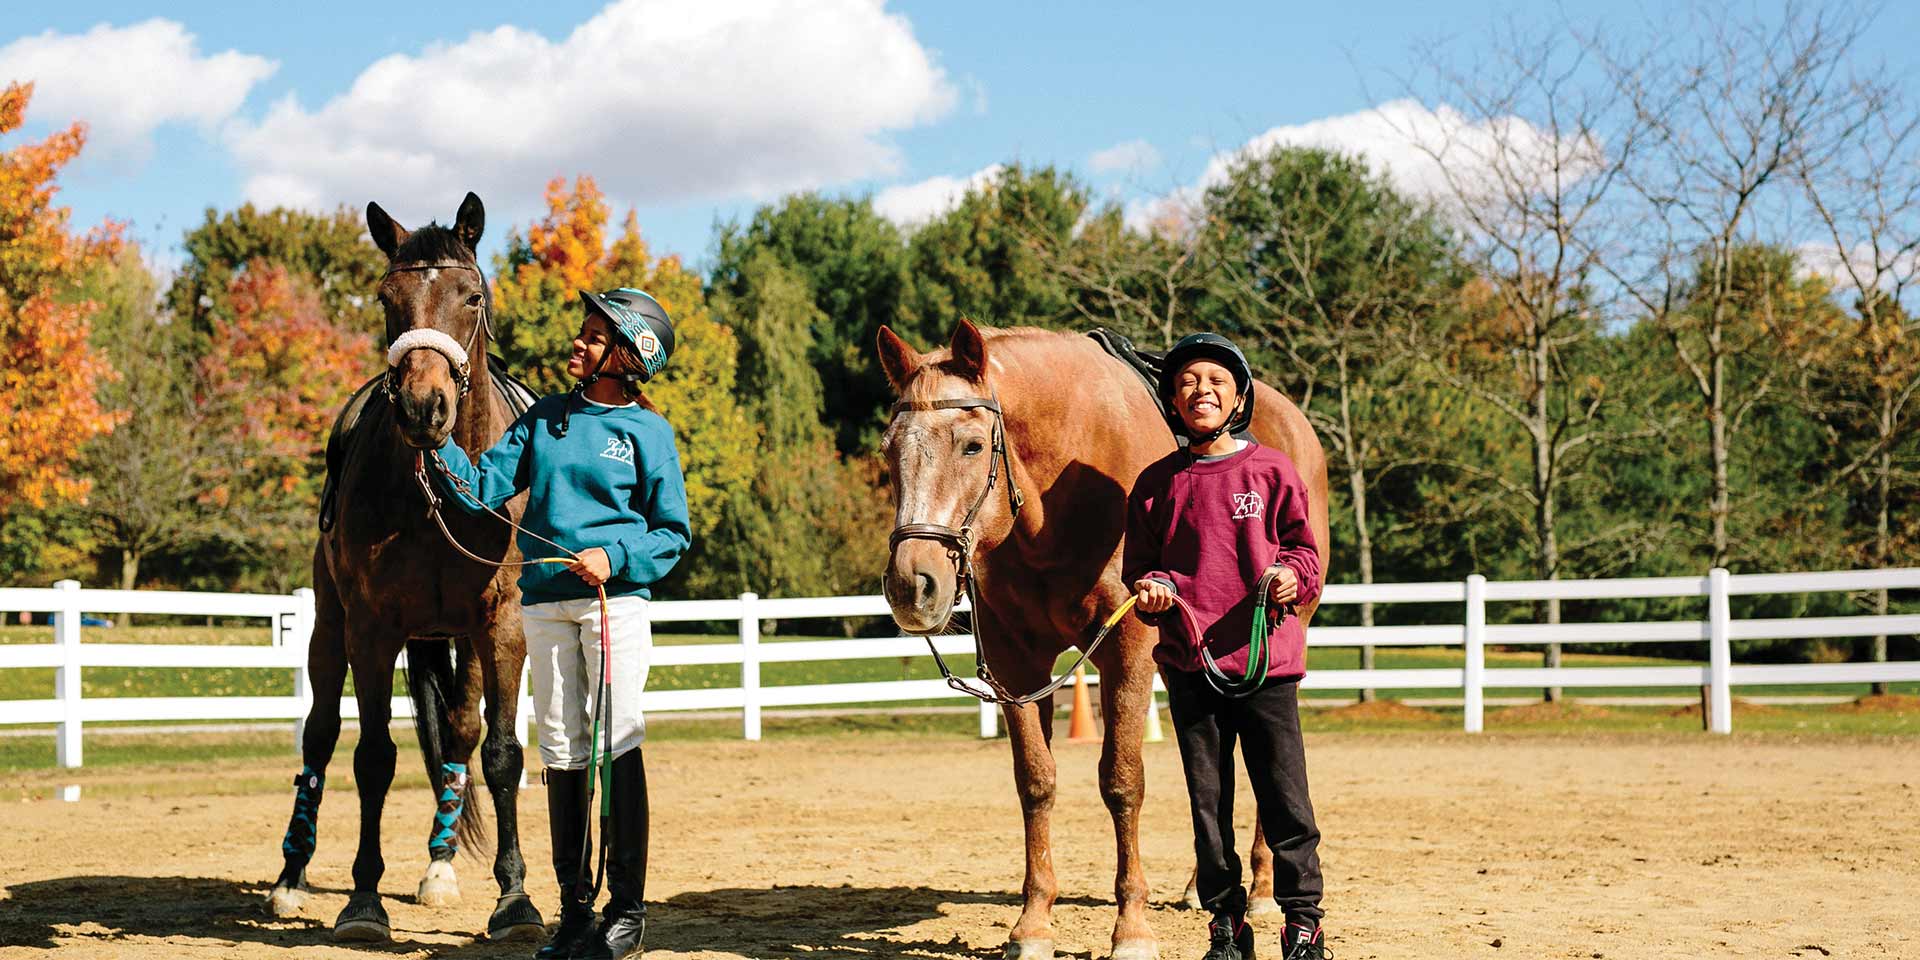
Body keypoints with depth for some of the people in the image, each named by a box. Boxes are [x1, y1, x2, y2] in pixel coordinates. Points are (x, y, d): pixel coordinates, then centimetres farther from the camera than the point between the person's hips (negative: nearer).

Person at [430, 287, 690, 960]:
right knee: (561, 752, 7)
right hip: (545, 602, 4)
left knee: (616, 744, -6)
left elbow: (673, 534, 0)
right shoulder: (544, 418, 10)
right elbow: (484, 488, 3)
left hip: (616, 598, -4)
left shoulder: (648, 432, -1)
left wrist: (615, 557, -15)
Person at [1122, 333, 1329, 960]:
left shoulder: (1271, 472, 1)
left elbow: (1305, 548, 6)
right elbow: (1139, 563, 11)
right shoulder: (1158, 483, 6)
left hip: (1265, 656, -2)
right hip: (1188, 659, 2)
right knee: (1208, 801, 8)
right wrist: (1151, 588, -10)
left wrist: (1292, 574, -15)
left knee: (1285, 796, 0)